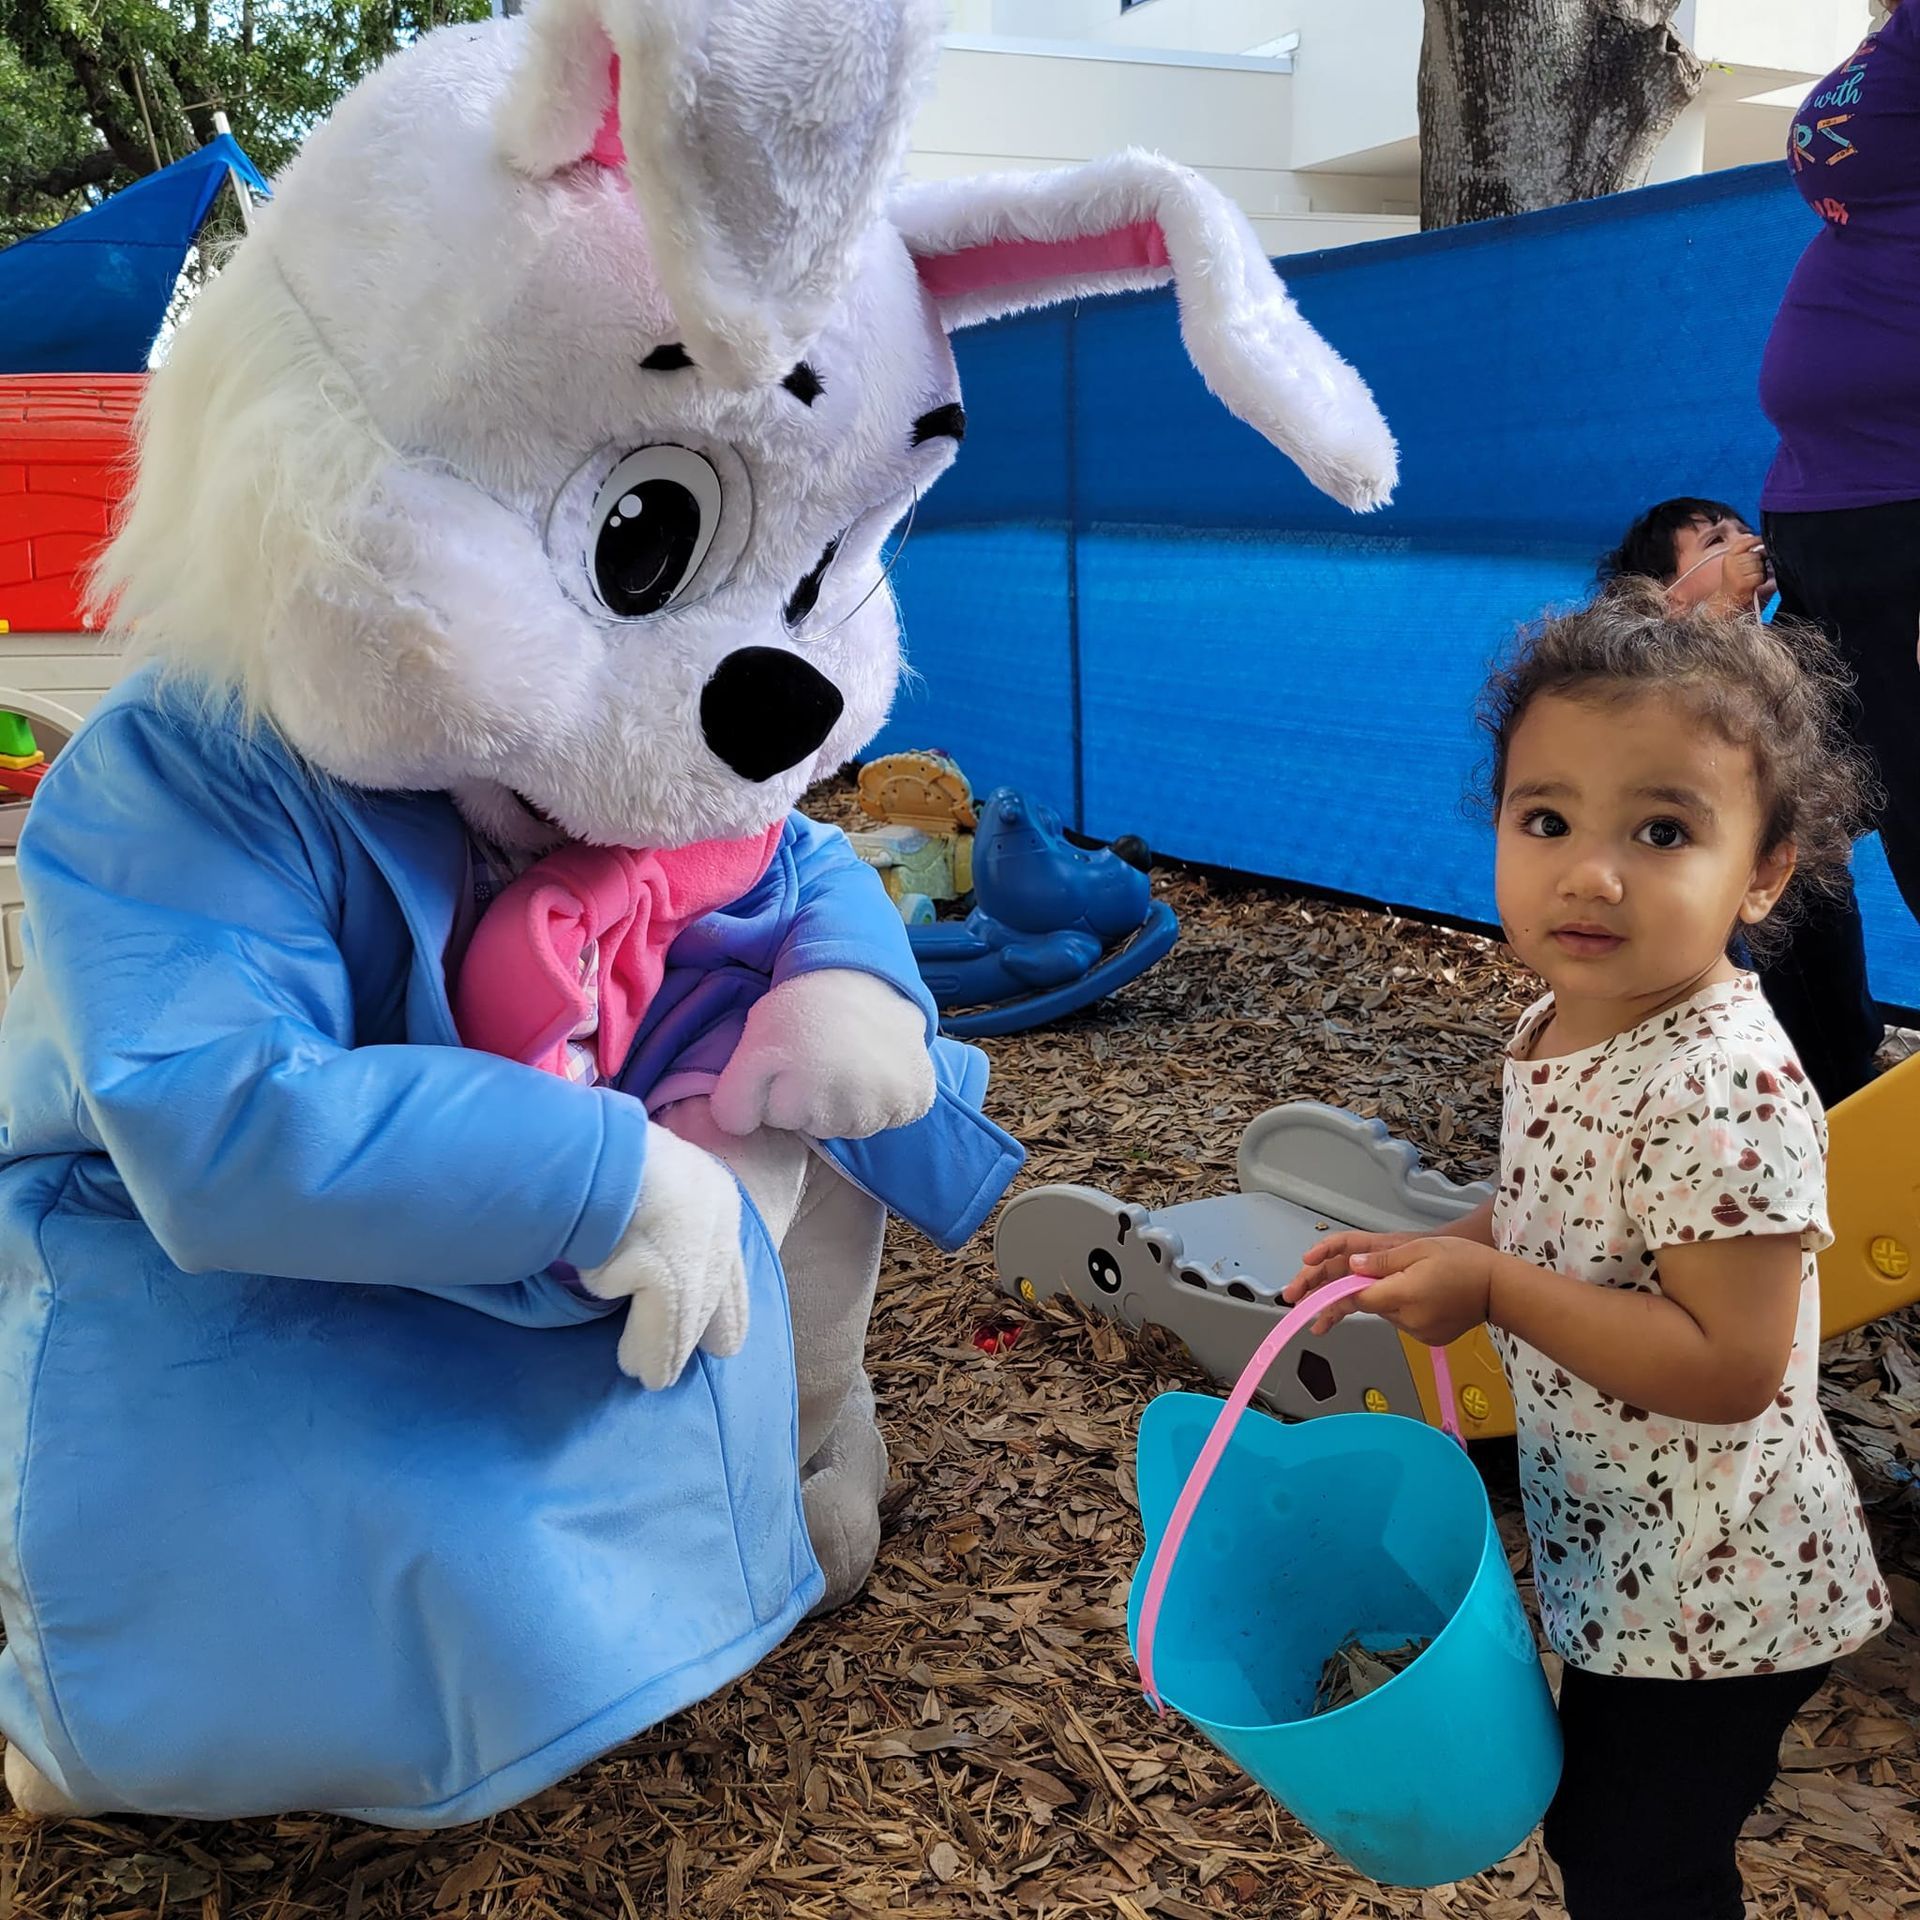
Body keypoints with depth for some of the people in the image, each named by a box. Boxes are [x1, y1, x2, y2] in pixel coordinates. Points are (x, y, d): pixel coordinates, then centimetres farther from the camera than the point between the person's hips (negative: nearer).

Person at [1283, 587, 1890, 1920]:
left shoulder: (1728, 1088, -30)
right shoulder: (1565, 1029, -4)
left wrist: (1490, 1289, -27)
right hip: (1620, 1558, 8)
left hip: (1710, 1598, -8)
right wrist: (1431, 1257, -3)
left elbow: (1728, 1367, -29)